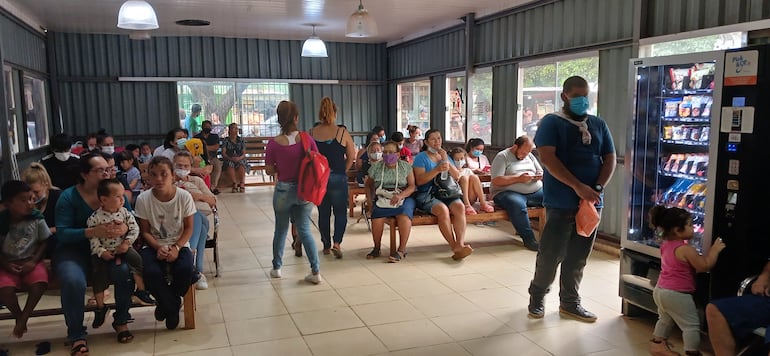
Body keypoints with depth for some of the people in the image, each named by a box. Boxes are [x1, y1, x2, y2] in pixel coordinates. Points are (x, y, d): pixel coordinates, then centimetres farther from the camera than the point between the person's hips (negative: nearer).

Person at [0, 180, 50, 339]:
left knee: (39, 283, -29)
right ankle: (18, 316, 3)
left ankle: (24, 318, -7)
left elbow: (44, 242, 2)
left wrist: (33, 261, -11)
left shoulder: (36, 219, -5)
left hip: (30, 261, 0)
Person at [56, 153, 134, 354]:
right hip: (74, 250, -2)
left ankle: (121, 321, -1)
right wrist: (92, 232, -31)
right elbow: (62, 233, -15)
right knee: (74, 282, -32)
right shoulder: (68, 197, -7)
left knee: (126, 271, -27)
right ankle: (77, 336, -11)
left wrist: (125, 228, -26)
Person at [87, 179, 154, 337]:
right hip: (103, 252, -1)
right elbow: (93, 239, -9)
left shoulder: (125, 213, -2)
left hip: (123, 248, 1)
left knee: (136, 259, -24)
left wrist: (127, 243, -13)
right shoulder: (95, 218, -10)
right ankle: (100, 307, 5)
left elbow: (134, 229, 0)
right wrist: (101, 252, -17)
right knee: (99, 274, -12)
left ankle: (141, 290, -9)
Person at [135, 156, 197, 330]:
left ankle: (166, 304, 3)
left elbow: (188, 228, -3)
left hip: (179, 245, 0)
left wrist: (176, 247, -18)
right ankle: (172, 306, -1)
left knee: (185, 269, -30)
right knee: (151, 273, -30)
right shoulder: (143, 199, -9)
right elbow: (145, 231, -2)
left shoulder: (184, 196, -10)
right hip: (154, 246, 0)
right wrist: (158, 248, -19)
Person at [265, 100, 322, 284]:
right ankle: (315, 271, 6)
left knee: (281, 229, 19)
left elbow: (269, 170, -6)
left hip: (284, 190, -1)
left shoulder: (273, 143, -14)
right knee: (304, 230, 11)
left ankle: (276, 268, 32)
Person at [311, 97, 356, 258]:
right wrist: (343, 171, 8)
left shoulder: (312, 133, -3)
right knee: (340, 212, 9)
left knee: (323, 213, 14)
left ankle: (326, 245, 21)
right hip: (338, 178, -2)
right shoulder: (343, 132, -8)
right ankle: (337, 243, -6)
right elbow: (352, 157, -4)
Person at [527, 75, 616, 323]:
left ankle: (570, 302, 24)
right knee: (551, 253, 0)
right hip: (561, 202, -5)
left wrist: (597, 189, -7)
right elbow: (547, 158, -14)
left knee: (578, 256, 11)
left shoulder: (599, 125, 13)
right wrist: (578, 187, -20)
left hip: (592, 203, 5)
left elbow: (610, 159, 10)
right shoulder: (552, 122, -3)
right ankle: (537, 296, 20)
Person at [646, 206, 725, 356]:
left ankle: (657, 344, 34)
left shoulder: (666, 245, 6)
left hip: (660, 290, 9)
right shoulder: (685, 249, -21)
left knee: (665, 319, 27)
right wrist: (715, 249, -7)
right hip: (677, 294, -9)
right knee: (692, 325, 2)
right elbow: (704, 266, -17)